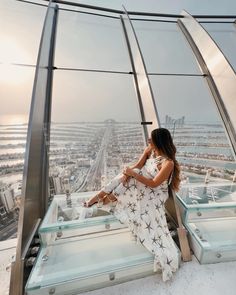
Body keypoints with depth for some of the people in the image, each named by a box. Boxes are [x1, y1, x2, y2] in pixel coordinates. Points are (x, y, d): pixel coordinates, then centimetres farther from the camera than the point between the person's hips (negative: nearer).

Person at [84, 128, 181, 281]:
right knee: (125, 176, -12)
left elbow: (153, 184, -25)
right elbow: (138, 165, -5)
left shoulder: (168, 163, -26)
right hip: (142, 184, 6)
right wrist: (128, 173, -21)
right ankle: (99, 196, -1)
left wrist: (133, 174, -24)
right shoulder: (150, 149, -7)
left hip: (154, 194, -5)